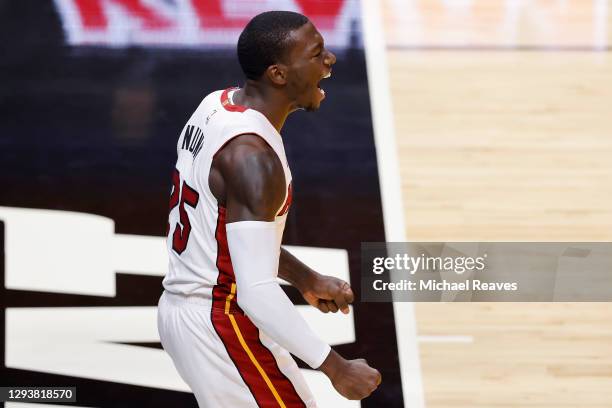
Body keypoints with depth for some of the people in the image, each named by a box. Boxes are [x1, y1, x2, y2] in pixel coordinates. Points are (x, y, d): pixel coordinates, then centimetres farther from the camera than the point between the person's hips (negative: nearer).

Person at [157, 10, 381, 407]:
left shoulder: (217, 106, 3)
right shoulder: (252, 156, -26)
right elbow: (256, 293, -30)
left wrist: (304, 278, 19)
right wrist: (336, 367, -24)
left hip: (184, 310, 10)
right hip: (223, 326, -10)